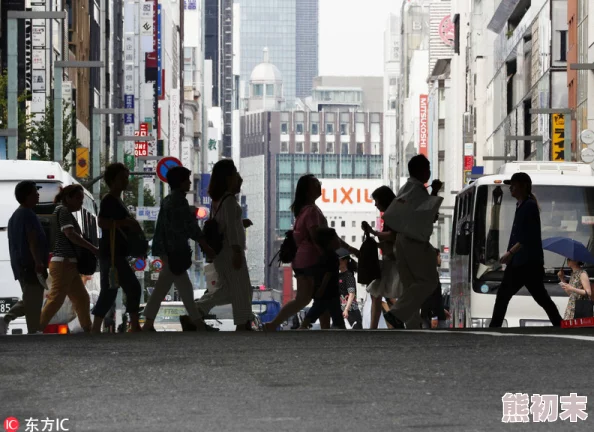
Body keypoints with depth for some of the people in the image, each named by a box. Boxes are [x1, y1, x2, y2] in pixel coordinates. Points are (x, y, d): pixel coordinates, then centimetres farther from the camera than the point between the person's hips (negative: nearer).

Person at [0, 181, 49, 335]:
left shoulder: (15, 216, 19)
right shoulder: (28, 215, -13)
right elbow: (32, 241, -22)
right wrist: (39, 263, -27)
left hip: (19, 264, 10)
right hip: (30, 265, -10)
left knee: (29, 300, 17)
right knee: (33, 302, -6)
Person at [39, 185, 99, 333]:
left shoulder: (66, 212, 22)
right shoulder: (63, 211, -8)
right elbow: (70, 234, -20)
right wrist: (93, 249, -20)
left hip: (69, 265, 10)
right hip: (63, 263, -10)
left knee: (81, 298, 11)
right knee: (56, 299, -12)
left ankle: (88, 330, 15)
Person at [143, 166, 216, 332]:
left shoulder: (169, 200, 16)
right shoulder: (179, 200, -15)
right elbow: (191, 227, -17)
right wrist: (207, 247, -11)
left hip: (169, 248, 10)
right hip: (174, 250, -10)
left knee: (185, 288, 11)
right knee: (162, 287, -6)